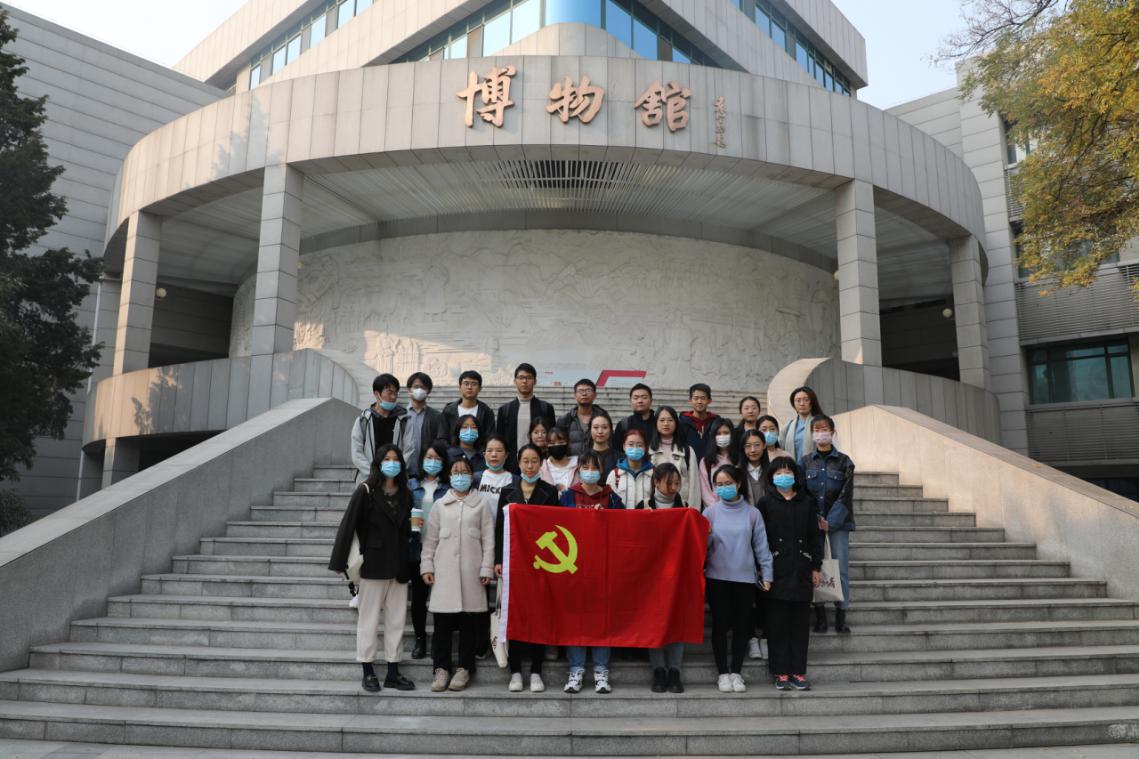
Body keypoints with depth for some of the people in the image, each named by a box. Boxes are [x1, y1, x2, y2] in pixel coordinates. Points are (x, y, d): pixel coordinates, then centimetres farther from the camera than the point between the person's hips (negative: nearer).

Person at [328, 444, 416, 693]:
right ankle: (368, 672, 16)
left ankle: (393, 672, 17)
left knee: (397, 620, 9)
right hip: (374, 564, -5)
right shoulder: (366, 491, -6)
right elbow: (348, 525, -10)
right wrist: (339, 561, -13)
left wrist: (415, 525, -1)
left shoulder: (405, 493, 9)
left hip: (399, 566, 5)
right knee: (369, 618, 5)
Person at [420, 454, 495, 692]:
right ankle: (441, 669, 10)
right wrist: (427, 566, 3)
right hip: (444, 572, 1)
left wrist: (486, 568, -3)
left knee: (468, 622, 3)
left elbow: (488, 538, 3)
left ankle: (463, 668, 14)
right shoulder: (440, 505, 11)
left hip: (471, 572, -1)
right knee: (442, 622, 0)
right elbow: (430, 539, 10)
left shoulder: (481, 503, 6)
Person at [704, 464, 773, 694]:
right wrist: (705, 536, -20)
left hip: (744, 577, 1)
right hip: (717, 577, 0)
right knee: (720, 624, 3)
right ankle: (723, 673, 15)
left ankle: (736, 672, 20)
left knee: (742, 625, 6)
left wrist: (766, 573, 0)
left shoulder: (752, 513, 2)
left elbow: (761, 545, 3)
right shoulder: (710, 512, 2)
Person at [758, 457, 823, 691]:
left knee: (801, 622, 5)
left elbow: (814, 536, 12)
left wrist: (816, 567, 7)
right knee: (778, 622, 1)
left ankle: (798, 672, 13)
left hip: (801, 570, 3)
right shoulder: (766, 503, 2)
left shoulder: (806, 502, 10)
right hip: (777, 570, -2)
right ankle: (781, 672, 8)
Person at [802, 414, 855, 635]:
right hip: (812, 522, 1)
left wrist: (831, 521, -12)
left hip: (838, 522, -1)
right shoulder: (805, 462, 7)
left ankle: (841, 616, 5)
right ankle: (820, 615, 7)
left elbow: (846, 494, -3)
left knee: (841, 567, -3)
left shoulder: (844, 461, 4)